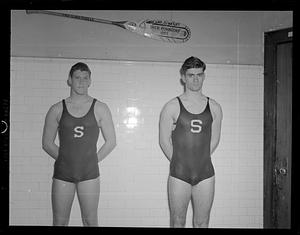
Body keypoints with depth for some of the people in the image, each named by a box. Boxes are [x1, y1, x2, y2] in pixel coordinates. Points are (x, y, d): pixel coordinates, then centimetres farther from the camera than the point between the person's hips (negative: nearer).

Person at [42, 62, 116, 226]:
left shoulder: (100, 109, 3)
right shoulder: (57, 110, 4)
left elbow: (111, 142, 6)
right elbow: (47, 143, 10)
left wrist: (92, 160, 3)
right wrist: (64, 158, 3)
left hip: (89, 174, 0)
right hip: (62, 172, 1)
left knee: (90, 222, 4)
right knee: (60, 222, 5)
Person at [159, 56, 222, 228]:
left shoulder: (214, 108, 4)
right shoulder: (172, 107, -4)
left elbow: (214, 139, 12)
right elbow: (164, 141, 1)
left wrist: (201, 160, 11)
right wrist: (179, 162, 5)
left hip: (206, 174, 2)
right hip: (179, 175, -2)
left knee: (202, 223, 11)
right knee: (178, 223, 9)